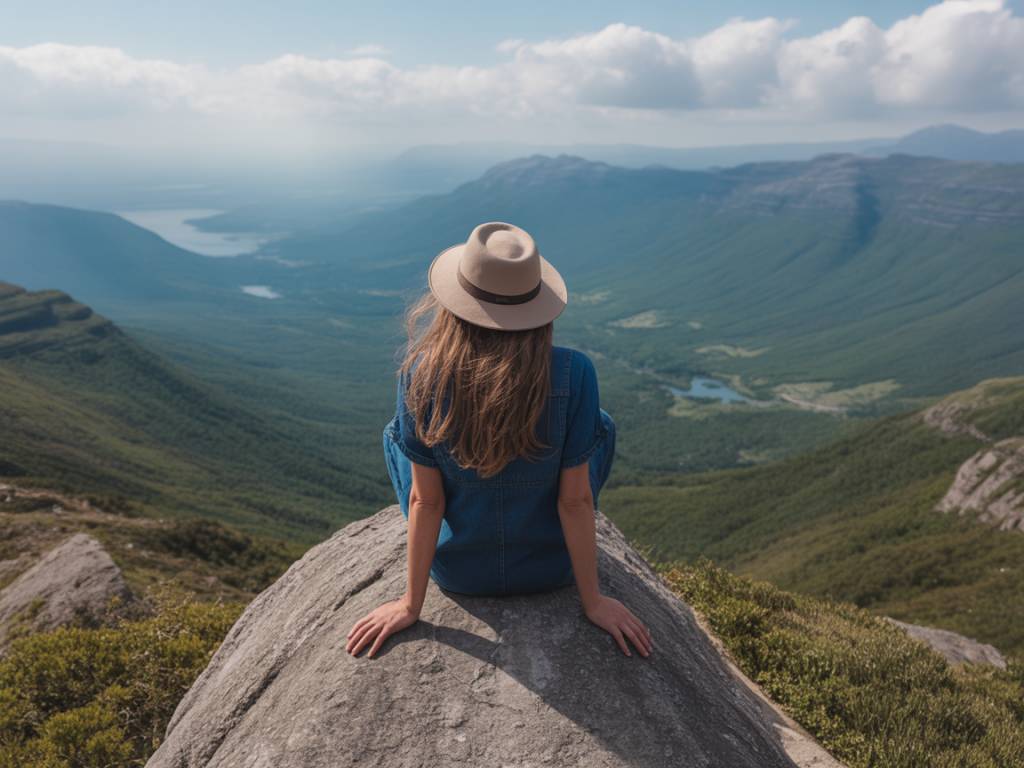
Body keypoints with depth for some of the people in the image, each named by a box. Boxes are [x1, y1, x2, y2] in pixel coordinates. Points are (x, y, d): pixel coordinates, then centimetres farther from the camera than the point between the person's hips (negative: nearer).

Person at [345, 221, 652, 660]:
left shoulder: (422, 374, -22)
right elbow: (575, 500, -17)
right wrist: (593, 601, -3)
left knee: (396, 433, 23)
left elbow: (425, 499, -15)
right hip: (550, 569, 0)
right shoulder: (573, 374, -24)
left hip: (458, 573, 1)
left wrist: (411, 604, -2)